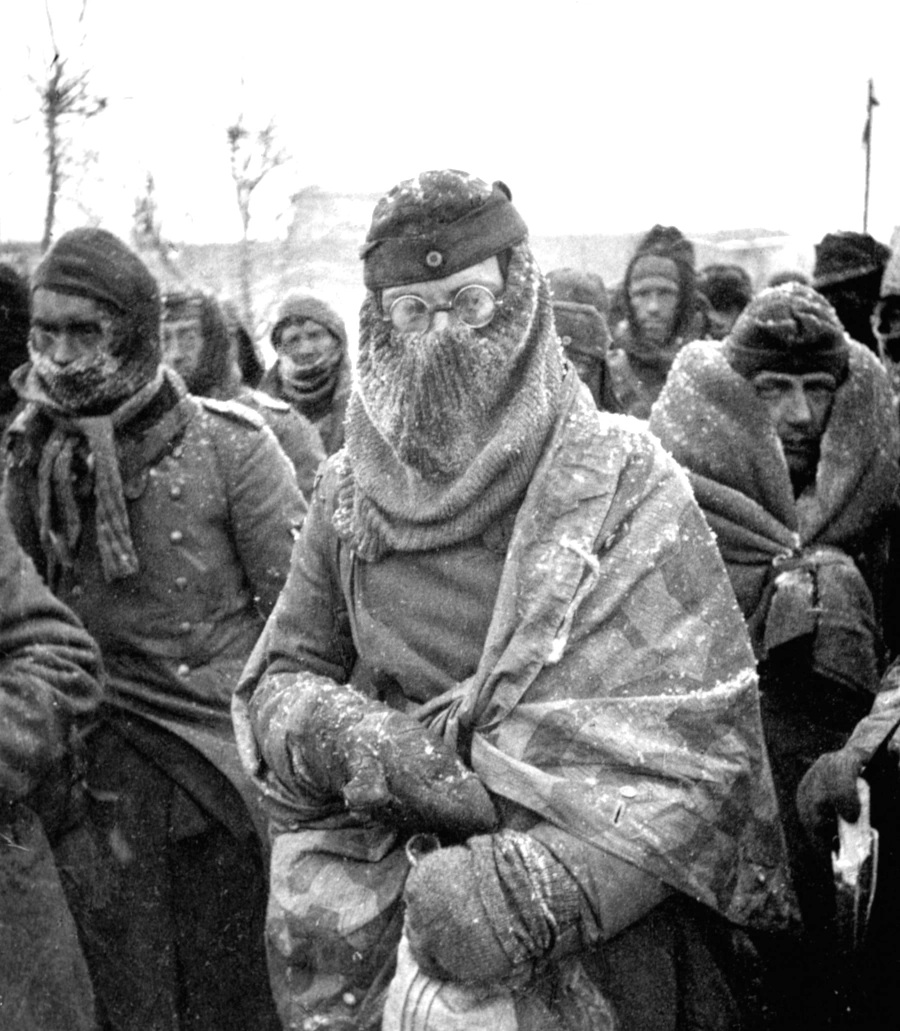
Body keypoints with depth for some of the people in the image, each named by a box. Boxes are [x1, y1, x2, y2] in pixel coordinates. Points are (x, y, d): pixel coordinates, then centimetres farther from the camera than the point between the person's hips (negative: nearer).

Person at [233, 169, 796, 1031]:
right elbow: (276, 684, 6)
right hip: (381, 920, 3)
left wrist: (535, 890, -27)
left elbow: (703, 745, -17)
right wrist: (359, 742, -16)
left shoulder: (621, 481, -12)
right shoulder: (351, 493, -1)